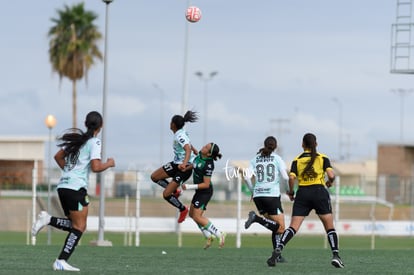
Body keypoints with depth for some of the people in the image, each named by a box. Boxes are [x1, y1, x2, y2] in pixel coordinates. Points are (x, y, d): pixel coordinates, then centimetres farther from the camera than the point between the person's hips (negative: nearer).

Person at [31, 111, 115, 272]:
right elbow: (96, 167, -17)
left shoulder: (77, 138, 16)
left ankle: (48, 220, -4)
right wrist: (109, 163, 1)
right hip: (76, 188, -8)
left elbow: (58, 157, 22)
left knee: (76, 226, 15)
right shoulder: (94, 142, -7)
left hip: (63, 186, 8)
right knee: (79, 227, -2)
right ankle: (61, 261, -9)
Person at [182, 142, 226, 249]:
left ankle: (220, 235, -5)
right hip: (199, 191, 9)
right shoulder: (200, 154, -7)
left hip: (205, 191, -9)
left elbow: (206, 184, -26)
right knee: (192, 214, 15)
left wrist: (189, 187, -26)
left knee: (197, 217, -10)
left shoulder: (208, 165, -29)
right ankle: (209, 236, 23)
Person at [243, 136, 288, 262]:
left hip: (258, 195, 5)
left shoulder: (255, 159, 9)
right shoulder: (277, 158, 0)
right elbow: (285, 177, -7)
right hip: (272, 195, -5)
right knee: (280, 227, -5)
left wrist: (252, 190, 15)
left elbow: (247, 177, 0)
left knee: (276, 227, 13)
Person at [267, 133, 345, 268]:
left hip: (302, 194, 1)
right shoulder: (323, 158, 4)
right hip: (319, 192, -1)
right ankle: (335, 255, -6)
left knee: (293, 227, -3)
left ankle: (278, 249, -23)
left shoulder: (297, 160, 6)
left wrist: (291, 193, 9)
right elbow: (331, 175, -8)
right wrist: (330, 182, 13)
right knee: (330, 227, 7)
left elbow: (291, 178, -5)